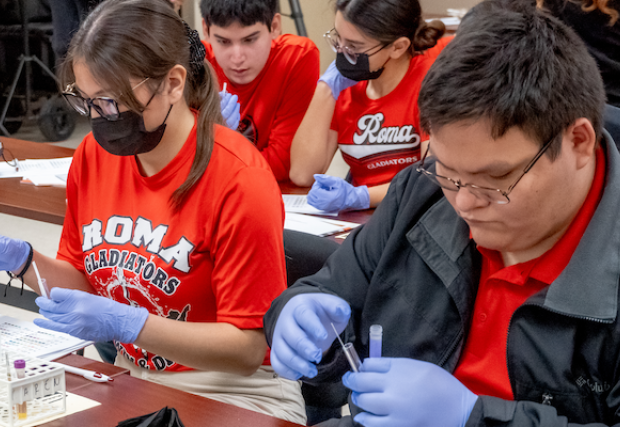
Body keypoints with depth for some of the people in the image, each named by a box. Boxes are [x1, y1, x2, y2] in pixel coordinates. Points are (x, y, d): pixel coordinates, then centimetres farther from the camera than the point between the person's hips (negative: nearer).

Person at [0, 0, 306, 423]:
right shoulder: (93, 154, 0)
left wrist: (126, 323, -26)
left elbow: (247, 348, -17)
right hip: (128, 377, 6)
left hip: (233, 393, -6)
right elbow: (84, 284, 11)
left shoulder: (240, 181, -20)